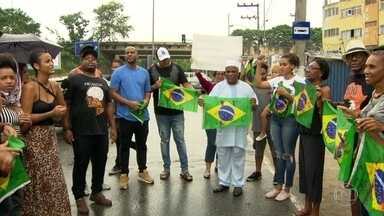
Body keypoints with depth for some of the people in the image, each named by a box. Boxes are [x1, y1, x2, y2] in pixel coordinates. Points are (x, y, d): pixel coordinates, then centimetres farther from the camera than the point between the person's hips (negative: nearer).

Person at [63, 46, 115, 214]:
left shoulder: (102, 82, 17)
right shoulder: (74, 79, -2)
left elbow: (109, 105, 19)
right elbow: (66, 105, -6)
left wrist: (113, 127, 14)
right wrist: (67, 128, -12)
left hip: (101, 131, 6)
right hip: (81, 132, -6)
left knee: (100, 163, 13)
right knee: (81, 165, 4)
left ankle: (97, 193, 29)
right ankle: (79, 197, 18)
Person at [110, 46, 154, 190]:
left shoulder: (144, 72, 9)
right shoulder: (118, 72, -3)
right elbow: (113, 93, -6)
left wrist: (146, 101, -8)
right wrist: (129, 103, -18)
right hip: (125, 116, -3)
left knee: (142, 145, 14)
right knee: (125, 146, 5)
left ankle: (142, 171, 28)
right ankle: (124, 174, 16)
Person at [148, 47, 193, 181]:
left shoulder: (177, 68, 2)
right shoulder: (152, 70, 2)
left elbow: (186, 84, -1)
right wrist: (155, 86, -15)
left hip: (177, 111, 0)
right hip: (161, 112, 1)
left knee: (180, 140, 4)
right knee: (164, 140, 10)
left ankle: (184, 170, 11)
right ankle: (166, 168, 23)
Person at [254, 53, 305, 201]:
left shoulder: (299, 81, -6)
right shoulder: (277, 80, 8)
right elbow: (258, 84, 3)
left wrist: (286, 94, -18)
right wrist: (259, 66, 0)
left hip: (290, 119, -5)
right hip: (275, 118, 5)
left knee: (288, 154, 3)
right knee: (279, 153, 12)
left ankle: (287, 189, 16)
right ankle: (278, 186, 23)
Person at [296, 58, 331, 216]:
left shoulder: (324, 89, -12)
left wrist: (319, 99, -30)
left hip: (315, 136, -7)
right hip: (303, 133, 8)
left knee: (314, 171, 0)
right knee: (304, 169, 14)